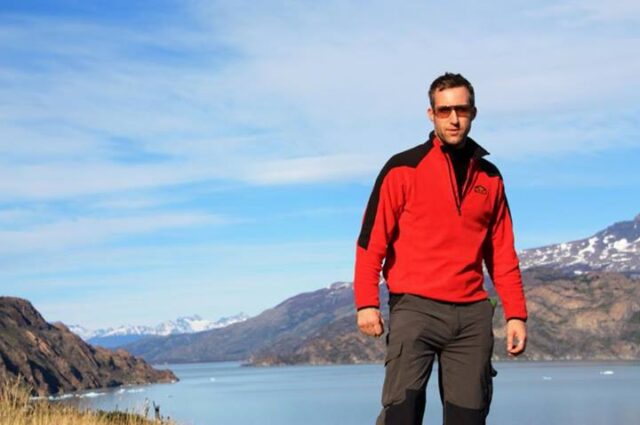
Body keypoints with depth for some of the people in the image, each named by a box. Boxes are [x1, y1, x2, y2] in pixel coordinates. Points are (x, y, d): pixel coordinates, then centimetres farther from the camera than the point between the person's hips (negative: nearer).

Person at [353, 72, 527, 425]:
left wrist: (515, 314, 8)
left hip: (472, 314, 4)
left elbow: (502, 254, 15)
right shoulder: (404, 169, 2)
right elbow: (371, 239, -2)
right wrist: (366, 303, -11)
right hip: (414, 307, -4)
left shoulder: (489, 177, 14)